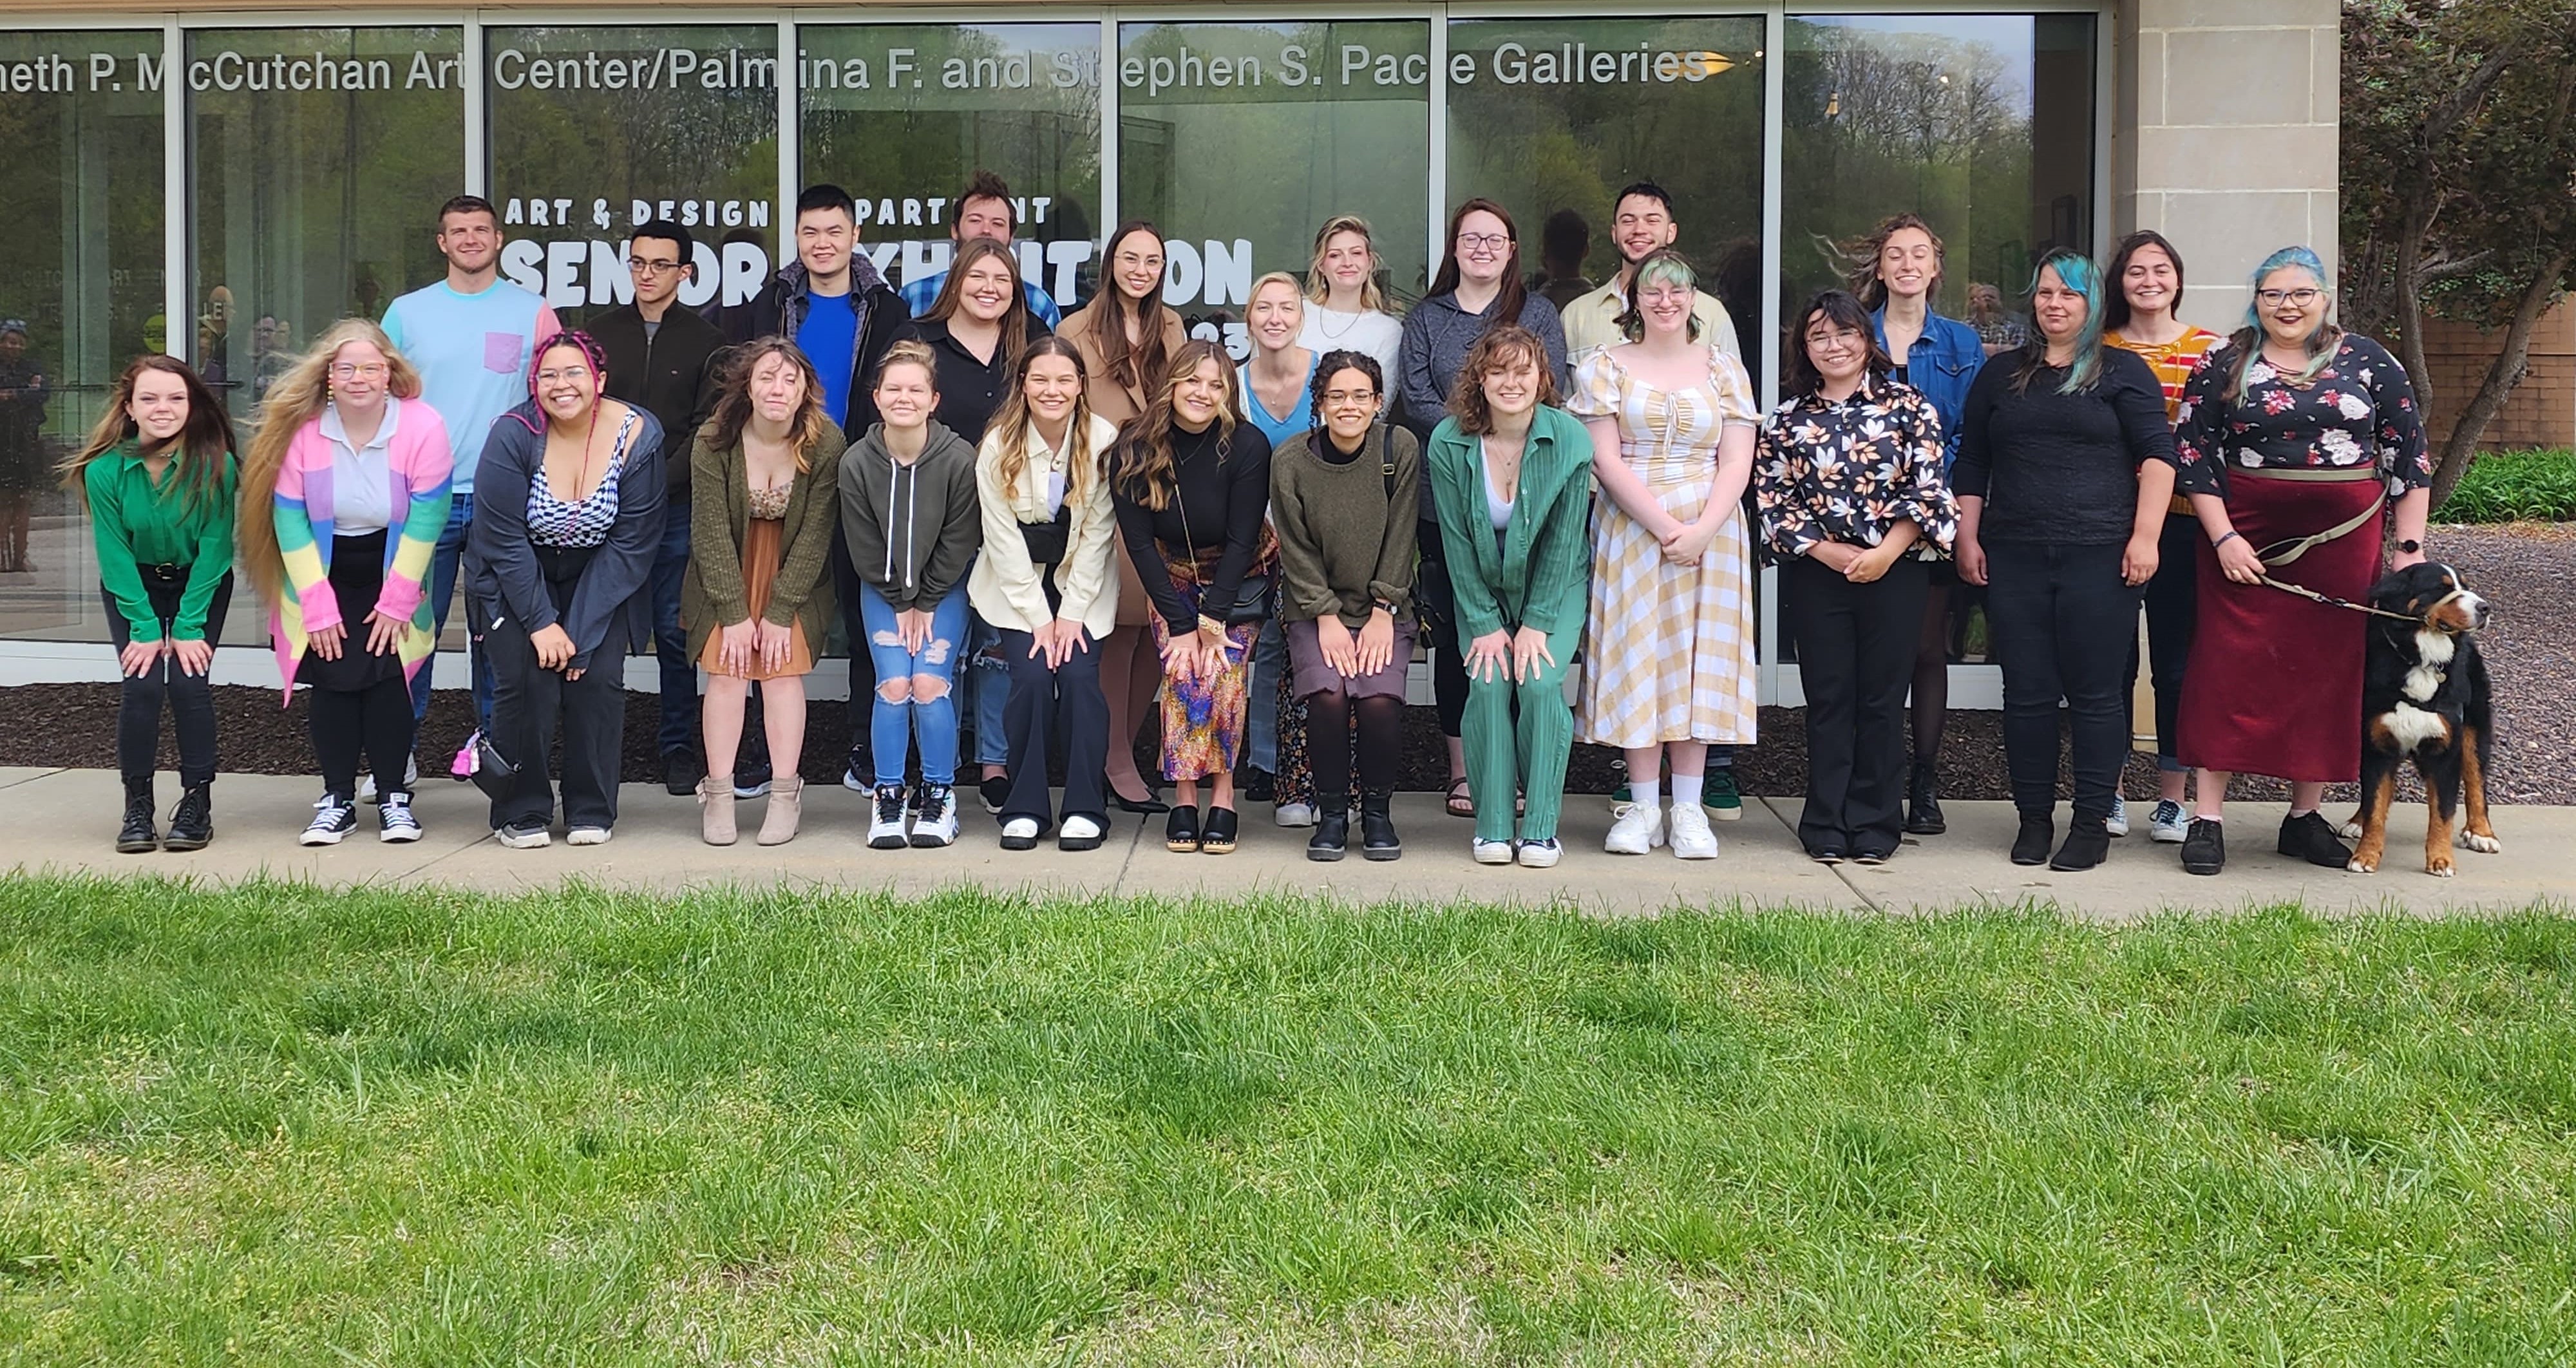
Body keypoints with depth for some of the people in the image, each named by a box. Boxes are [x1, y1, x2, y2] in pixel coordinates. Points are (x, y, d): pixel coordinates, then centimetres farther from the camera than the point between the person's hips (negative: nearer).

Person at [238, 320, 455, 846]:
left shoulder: (422, 427, -17)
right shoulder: (301, 428, -14)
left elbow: (425, 519, -14)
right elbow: (290, 519, -11)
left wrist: (396, 602, -14)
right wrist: (318, 607, -14)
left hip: (392, 571, -1)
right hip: (323, 575, 1)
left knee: (388, 676, -7)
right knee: (330, 678, -4)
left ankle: (394, 798, 3)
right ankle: (336, 800, 3)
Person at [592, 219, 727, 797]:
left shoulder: (706, 341, 5)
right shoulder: (601, 331, 12)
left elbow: (708, 429, 0)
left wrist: (661, 479, -12)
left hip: (675, 505, -2)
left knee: (675, 629, 1)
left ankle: (678, 745, 10)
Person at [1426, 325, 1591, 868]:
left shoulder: (1570, 441, -15)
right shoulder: (1448, 443, -13)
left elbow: (1564, 542, -11)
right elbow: (1457, 542, -9)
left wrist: (1537, 624, -13)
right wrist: (1485, 624, -11)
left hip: (1553, 588, -1)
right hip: (1482, 591, 1)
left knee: (1540, 682, -19)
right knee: (1488, 683, -18)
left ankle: (1541, 829, -10)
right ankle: (1492, 827, -10)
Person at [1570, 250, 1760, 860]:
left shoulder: (1723, 368, 8)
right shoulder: (1605, 367, 4)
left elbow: (1737, 462, 1)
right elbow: (1607, 460, -5)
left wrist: (1701, 530, -14)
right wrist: (1664, 526, -15)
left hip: (1709, 532, 1)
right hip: (1630, 531, -1)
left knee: (1698, 658, 1)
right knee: (1637, 656, -1)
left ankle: (1688, 809, 5)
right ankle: (1643, 806, 5)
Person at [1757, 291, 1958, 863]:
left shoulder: (1908, 405, 2)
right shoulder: (1787, 419, 6)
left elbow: (1929, 488, -2)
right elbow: (1772, 500, 1)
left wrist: (1886, 552, -12)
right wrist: (1830, 552, -10)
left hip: (1895, 573, -1)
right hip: (1816, 575, 1)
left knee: (1882, 698, 4)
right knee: (1828, 699, 4)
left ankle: (1875, 824, 11)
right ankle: (1827, 826, 11)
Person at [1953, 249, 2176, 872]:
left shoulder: (2122, 372, 5)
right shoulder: (2001, 376, 16)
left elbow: (2156, 455, -1)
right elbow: (1971, 465, 17)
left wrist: (2145, 537, -9)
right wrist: (1968, 539, 8)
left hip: (2099, 557, -3)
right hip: (2014, 558, 3)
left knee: (2096, 692, -1)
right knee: (2027, 693, 4)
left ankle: (2093, 822, 6)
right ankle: (2034, 818, 13)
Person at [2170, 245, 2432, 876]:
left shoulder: (2367, 362, 5)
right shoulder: (2223, 368, 4)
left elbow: (2409, 453, 6)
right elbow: (2193, 455, 0)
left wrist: (2409, 547, 1)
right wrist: (2223, 538, -9)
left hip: (2343, 542, 1)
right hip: (2245, 543, -1)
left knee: (2328, 671, 5)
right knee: (2229, 670, -5)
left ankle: (2305, 816, 16)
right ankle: (2207, 818, -3)